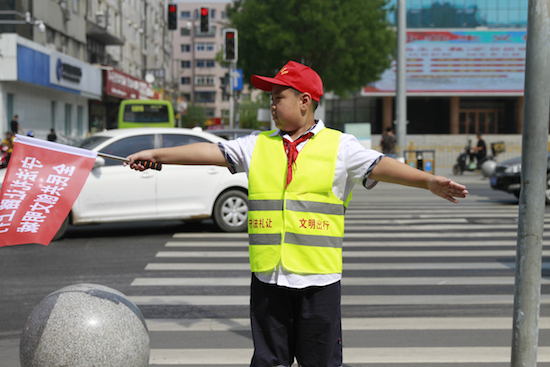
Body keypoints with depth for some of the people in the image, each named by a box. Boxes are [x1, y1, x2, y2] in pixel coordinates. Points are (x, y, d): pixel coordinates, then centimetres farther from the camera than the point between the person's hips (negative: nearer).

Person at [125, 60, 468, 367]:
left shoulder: (339, 145, 1)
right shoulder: (257, 145, 10)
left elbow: (379, 165, -9)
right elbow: (211, 151, 9)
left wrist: (429, 181, -23)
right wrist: (155, 154, 6)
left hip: (318, 276, -3)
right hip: (268, 276, 3)